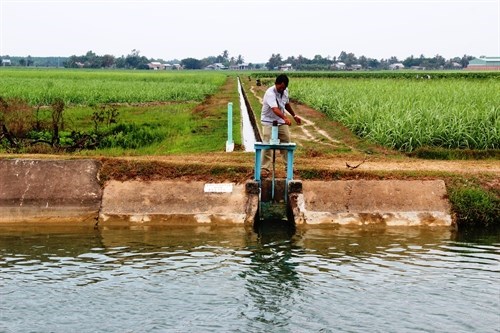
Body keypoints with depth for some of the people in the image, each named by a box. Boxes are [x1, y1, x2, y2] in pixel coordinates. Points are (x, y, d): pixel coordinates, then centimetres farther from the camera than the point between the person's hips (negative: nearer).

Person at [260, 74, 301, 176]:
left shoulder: (285, 91, -3)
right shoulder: (270, 93, -27)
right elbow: (275, 109, -42)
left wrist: (294, 115, 21)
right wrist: (285, 118, -56)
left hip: (282, 122, 7)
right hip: (269, 122, -7)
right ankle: (265, 168, -3)